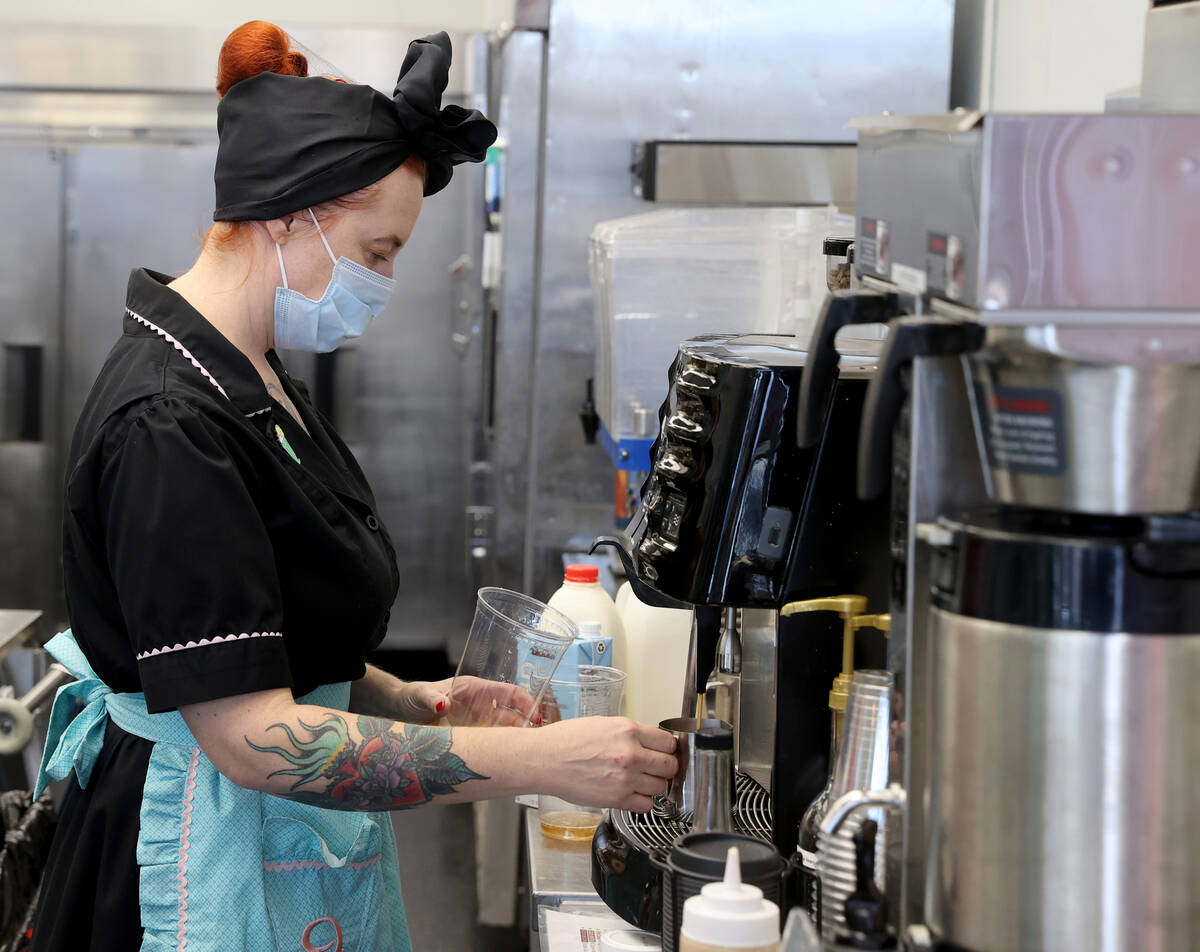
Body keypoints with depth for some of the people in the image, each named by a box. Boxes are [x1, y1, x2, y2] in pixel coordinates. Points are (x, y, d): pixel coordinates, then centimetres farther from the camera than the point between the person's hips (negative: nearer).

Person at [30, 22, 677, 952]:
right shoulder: (171, 424, -23)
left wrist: (410, 701, 2)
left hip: (301, 841, 9)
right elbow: (252, 740, -28)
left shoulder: (252, 381, 8)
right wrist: (543, 761, -29)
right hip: (214, 854, -9)